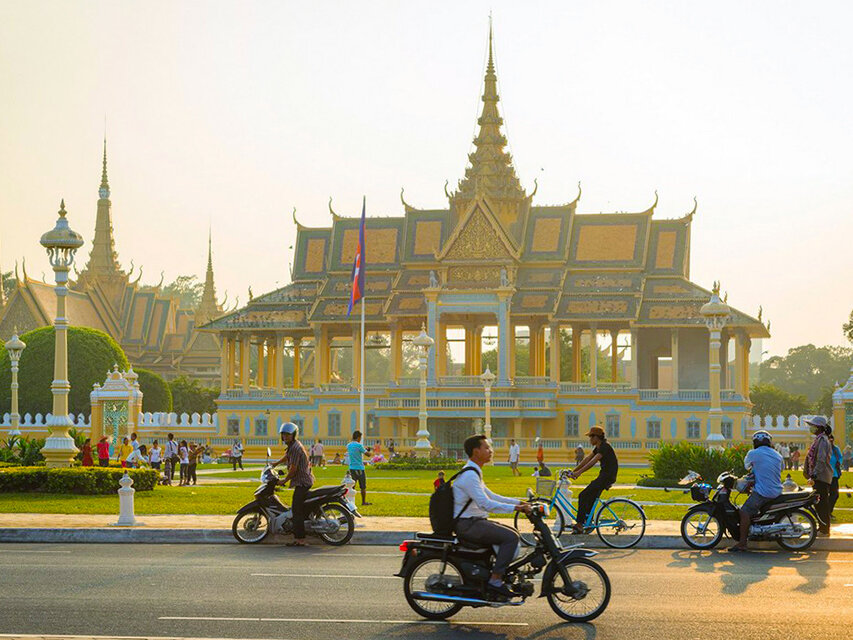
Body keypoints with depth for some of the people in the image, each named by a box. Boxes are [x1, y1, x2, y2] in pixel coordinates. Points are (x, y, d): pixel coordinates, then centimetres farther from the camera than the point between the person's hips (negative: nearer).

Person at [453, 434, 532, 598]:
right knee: (511, 537, -19)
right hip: (467, 525, -11)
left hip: (475, 522, 11)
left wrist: (519, 502, 13)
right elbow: (485, 504, -25)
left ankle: (505, 574, 12)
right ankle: (495, 580, -19)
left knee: (512, 533, 13)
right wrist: (515, 508, -24)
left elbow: (490, 496, 22)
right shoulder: (469, 475, -18)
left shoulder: (474, 472, 17)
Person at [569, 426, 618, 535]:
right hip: (604, 476, 10)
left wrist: (579, 472, -32)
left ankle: (579, 525, -16)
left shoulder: (605, 447, -17)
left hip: (608, 476, -10)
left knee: (583, 496, -15)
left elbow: (593, 461, -27)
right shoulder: (599, 447, 14)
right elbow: (587, 459, 13)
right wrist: (573, 470, 6)